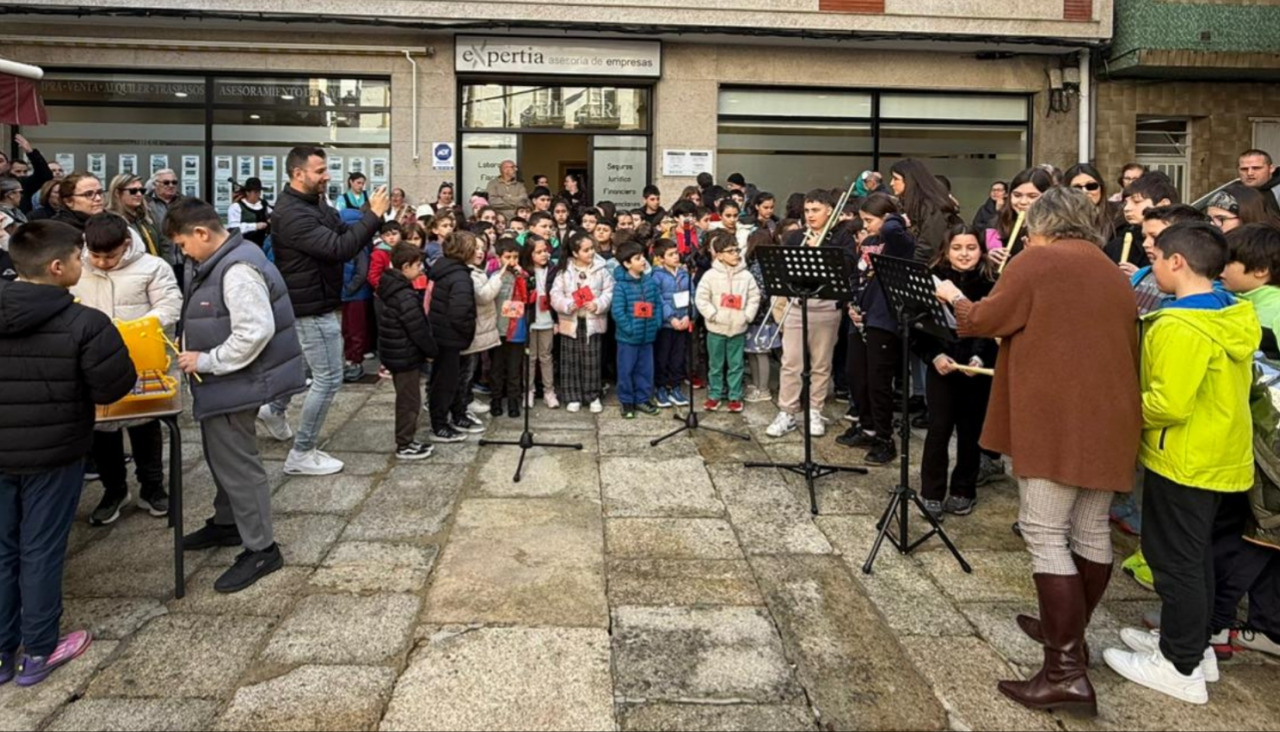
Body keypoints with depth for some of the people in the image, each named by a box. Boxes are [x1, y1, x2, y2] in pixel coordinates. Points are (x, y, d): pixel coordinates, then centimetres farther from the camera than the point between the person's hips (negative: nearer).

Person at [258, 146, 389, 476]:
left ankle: (275, 409, 49)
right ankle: (301, 455, 6)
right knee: (328, 378, -5)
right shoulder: (292, 214, -25)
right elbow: (338, 248, -34)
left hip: (313, 302, 11)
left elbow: (342, 231, 6)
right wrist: (374, 216, -30)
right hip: (312, 306, -10)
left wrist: (370, 213, -12)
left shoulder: (313, 202, 8)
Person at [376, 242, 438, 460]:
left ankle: (407, 441, 28)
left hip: (398, 354, 10)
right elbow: (419, 332, -22)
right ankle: (404, 446, 10)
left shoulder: (392, 289, 8)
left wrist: (428, 351, 18)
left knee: (407, 400, 19)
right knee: (409, 402, 1)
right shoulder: (406, 297, -23)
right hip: (406, 357, -10)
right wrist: (434, 351, -7)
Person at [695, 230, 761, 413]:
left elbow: (754, 298, 4)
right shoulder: (710, 276, -7)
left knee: (736, 364, 9)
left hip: (738, 329, 1)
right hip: (716, 329, -1)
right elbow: (702, 299, -7)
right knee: (715, 365, 9)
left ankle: (735, 396, 19)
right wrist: (714, 315, -13)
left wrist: (747, 316, -6)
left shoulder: (746, 276, -1)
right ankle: (714, 395, 21)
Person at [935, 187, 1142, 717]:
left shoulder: (1037, 262, -4)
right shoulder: (1115, 275, 19)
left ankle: (1066, 672, -10)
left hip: (1055, 418, -8)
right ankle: (1068, 631, 31)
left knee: (1046, 534, -7)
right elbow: (1127, 349, 23)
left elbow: (983, 322, -2)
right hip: (1108, 418, 8)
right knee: (1091, 531, 15)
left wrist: (955, 299, 18)